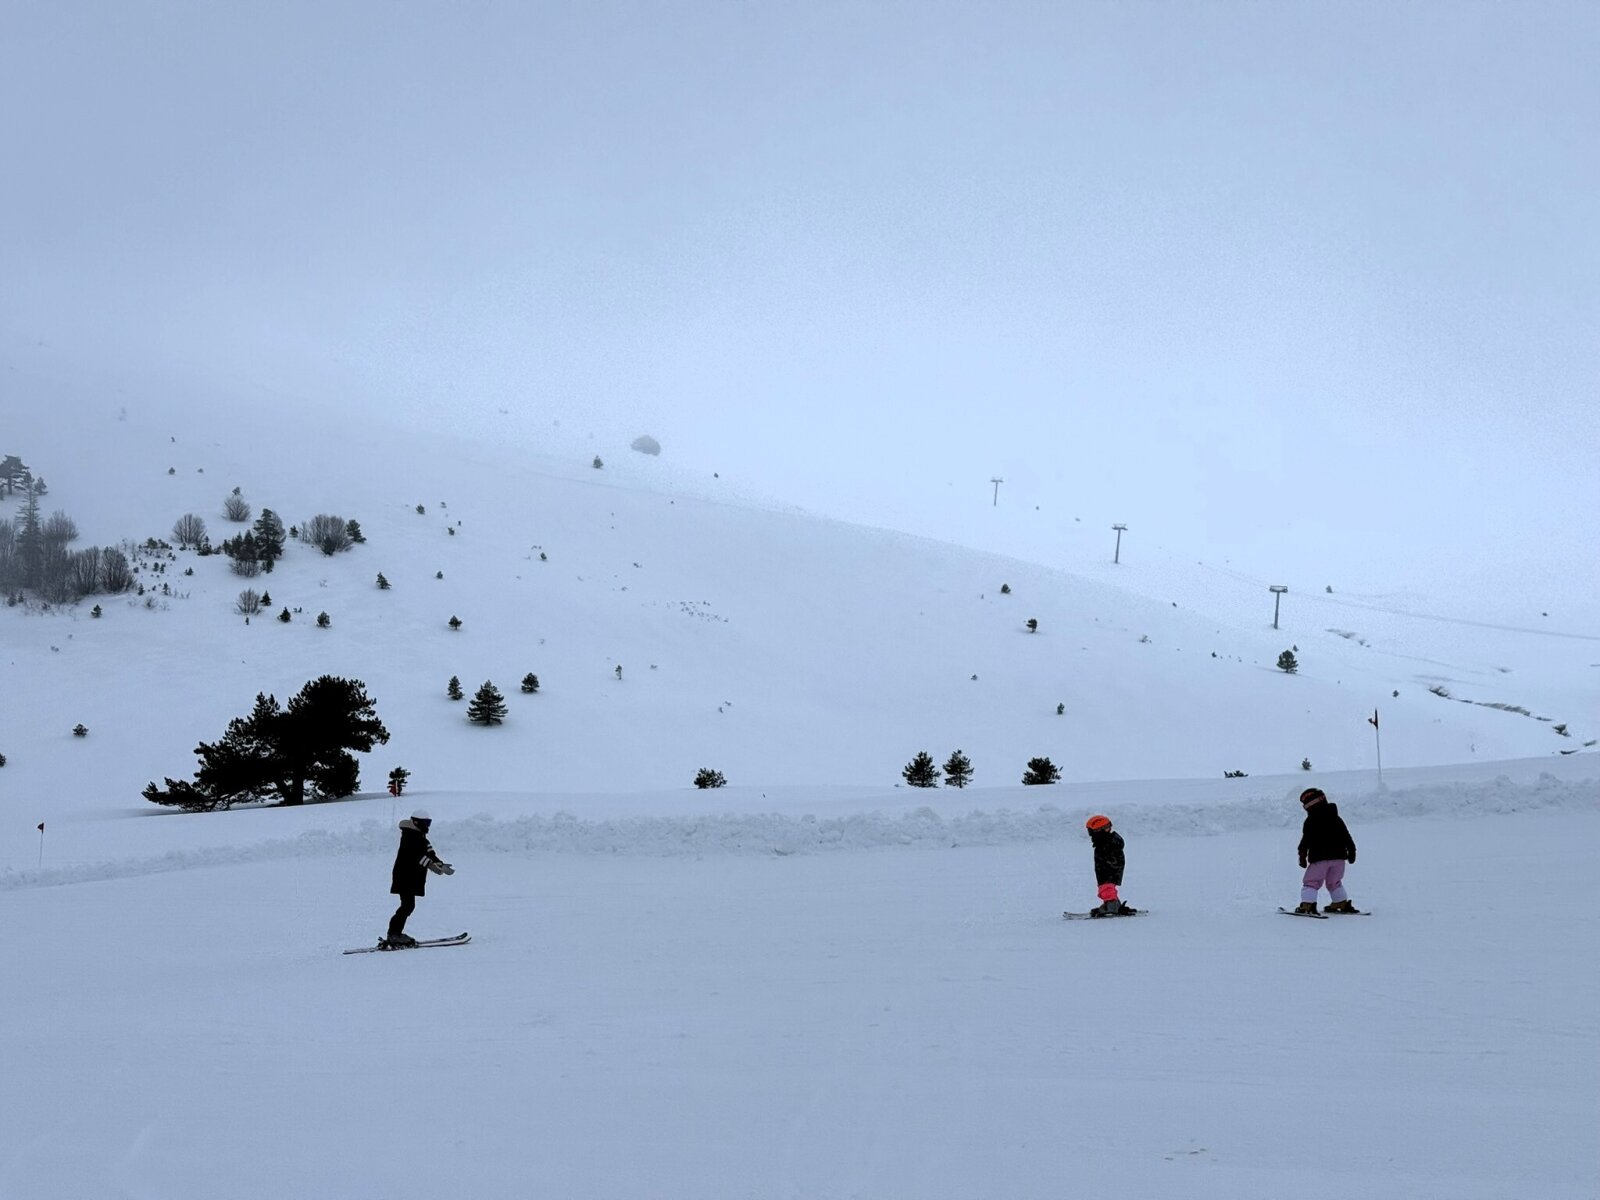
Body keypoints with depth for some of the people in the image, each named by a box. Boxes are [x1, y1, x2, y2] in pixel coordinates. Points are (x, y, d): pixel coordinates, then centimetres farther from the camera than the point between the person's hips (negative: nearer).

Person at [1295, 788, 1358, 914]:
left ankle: (1307, 905, -16)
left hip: (1319, 858, -6)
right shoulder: (1336, 818, 12)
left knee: (1311, 882, -2)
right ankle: (1342, 904, 23)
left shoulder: (1311, 821, -5)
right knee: (1334, 882, 22)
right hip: (1338, 856, 6)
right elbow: (1347, 837, 13)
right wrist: (1351, 851, 19)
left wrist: (1302, 856, -6)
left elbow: (1306, 840, -9)